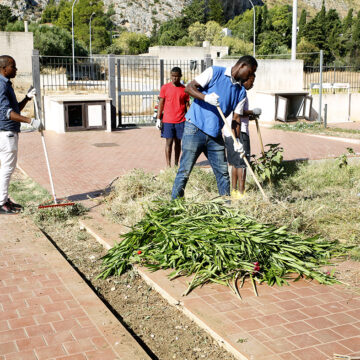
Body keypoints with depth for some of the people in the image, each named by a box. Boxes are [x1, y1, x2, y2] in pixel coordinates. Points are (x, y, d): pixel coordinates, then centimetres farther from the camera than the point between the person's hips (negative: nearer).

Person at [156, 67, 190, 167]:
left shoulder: (184, 89, 4)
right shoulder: (165, 88, 2)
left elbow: (186, 105, 8)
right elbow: (161, 103, 4)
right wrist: (158, 119, -1)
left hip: (181, 121, 1)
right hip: (167, 120, -1)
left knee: (178, 141, 7)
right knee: (169, 141, -1)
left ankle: (176, 164, 16)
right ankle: (168, 165, 3)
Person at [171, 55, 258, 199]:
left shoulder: (241, 91, 13)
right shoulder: (215, 72, -3)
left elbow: (236, 117, 11)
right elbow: (189, 87, -8)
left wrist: (237, 140, -5)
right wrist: (205, 97, -26)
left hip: (215, 134, 6)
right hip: (195, 128, -6)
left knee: (223, 172, 9)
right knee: (184, 171, -5)